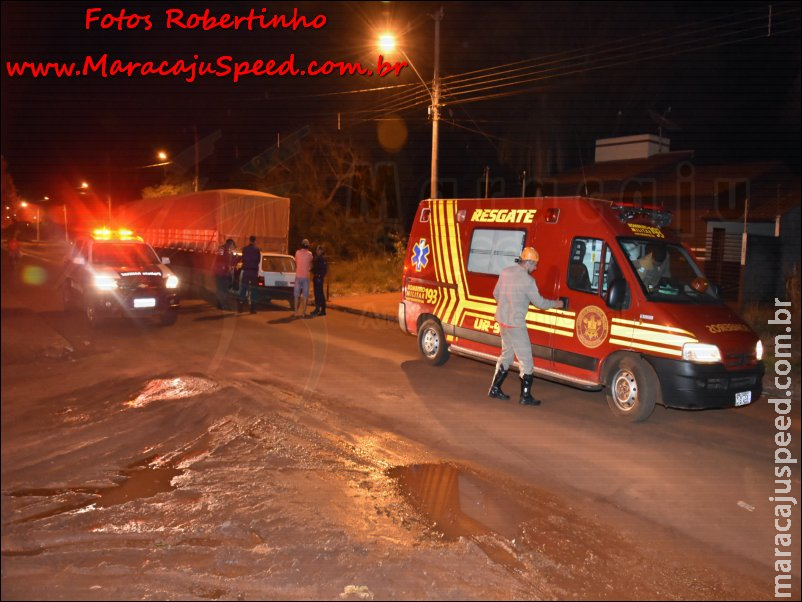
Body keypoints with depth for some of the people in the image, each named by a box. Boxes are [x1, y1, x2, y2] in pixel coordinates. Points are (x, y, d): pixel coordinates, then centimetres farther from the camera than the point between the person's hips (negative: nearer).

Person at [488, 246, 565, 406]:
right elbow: (539, 303, -11)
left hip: (502, 319, 8)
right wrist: (556, 303, 5)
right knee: (526, 359, 2)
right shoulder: (527, 280, -17)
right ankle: (525, 396, 6)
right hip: (515, 324, -8)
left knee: (506, 354, 20)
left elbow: (496, 293, 13)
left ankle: (495, 389, 23)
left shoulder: (505, 272, 4)